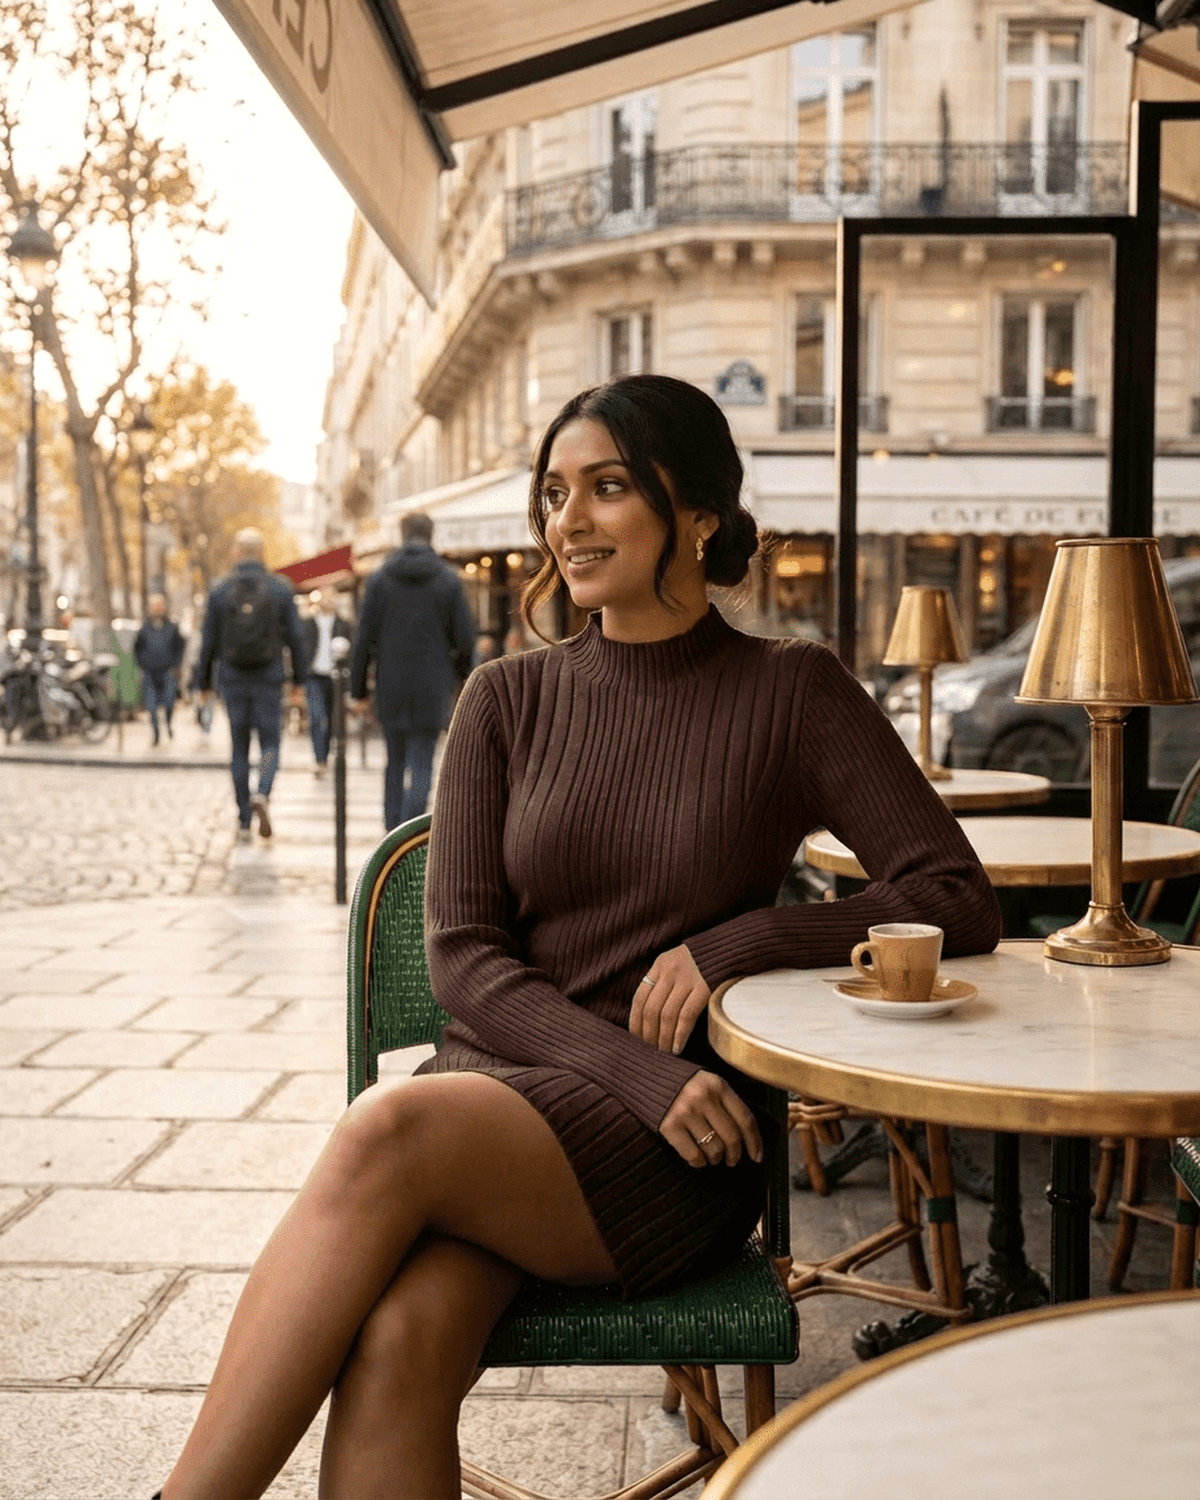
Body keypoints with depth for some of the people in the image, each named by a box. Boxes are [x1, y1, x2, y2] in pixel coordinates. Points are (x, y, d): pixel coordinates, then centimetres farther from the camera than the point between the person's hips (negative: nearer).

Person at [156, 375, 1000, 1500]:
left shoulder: (791, 692, 3)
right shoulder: (507, 700, 10)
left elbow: (959, 904, 0)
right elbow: (460, 956, 3)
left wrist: (739, 941, -11)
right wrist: (639, 1072, -13)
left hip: (677, 1157, -2)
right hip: (493, 1082, 3)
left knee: (387, 1133, -32)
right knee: (397, 1342, -32)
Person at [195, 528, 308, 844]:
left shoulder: (220, 592, -1)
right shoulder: (281, 589, -2)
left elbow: (208, 642, 1)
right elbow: (294, 638, -1)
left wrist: (203, 683, 11)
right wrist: (299, 679, 8)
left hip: (232, 680, 1)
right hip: (268, 681, -1)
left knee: (239, 749, 9)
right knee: (270, 744, 8)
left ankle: (244, 823, 10)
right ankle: (262, 795, -20)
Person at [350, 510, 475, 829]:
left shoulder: (381, 579, 0)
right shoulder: (449, 580, -2)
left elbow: (365, 638, -1)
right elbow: (465, 638, -2)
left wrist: (358, 688, 6)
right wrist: (462, 671, 19)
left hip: (391, 686, 2)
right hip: (431, 686, -1)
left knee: (396, 763, 15)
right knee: (420, 766, -1)